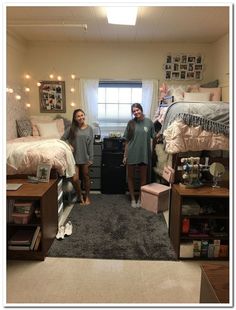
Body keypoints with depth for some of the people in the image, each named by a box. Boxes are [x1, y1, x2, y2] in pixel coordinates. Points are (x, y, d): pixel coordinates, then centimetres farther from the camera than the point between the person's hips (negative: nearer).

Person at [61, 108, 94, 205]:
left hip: (85, 157, 1)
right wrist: (69, 145, -16)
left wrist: (91, 158, -4)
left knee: (86, 177, 12)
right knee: (74, 179, -5)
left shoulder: (89, 128, -1)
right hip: (74, 157, 0)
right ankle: (80, 195, 21)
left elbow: (90, 145, -2)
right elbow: (62, 139, 2)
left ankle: (87, 196, 31)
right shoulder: (71, 128, -4)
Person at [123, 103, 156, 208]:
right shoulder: (131, 123, 0)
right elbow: (127, 141, 2)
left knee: (143, 178, 10)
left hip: (144, 154, 0)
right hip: (131, 154, 0)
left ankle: (140, 198, 27)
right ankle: (133, 199, 25)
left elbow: (154, 137, 4)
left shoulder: (149, 122, -1)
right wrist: (125, 155, 1)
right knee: (131, 177, 9)